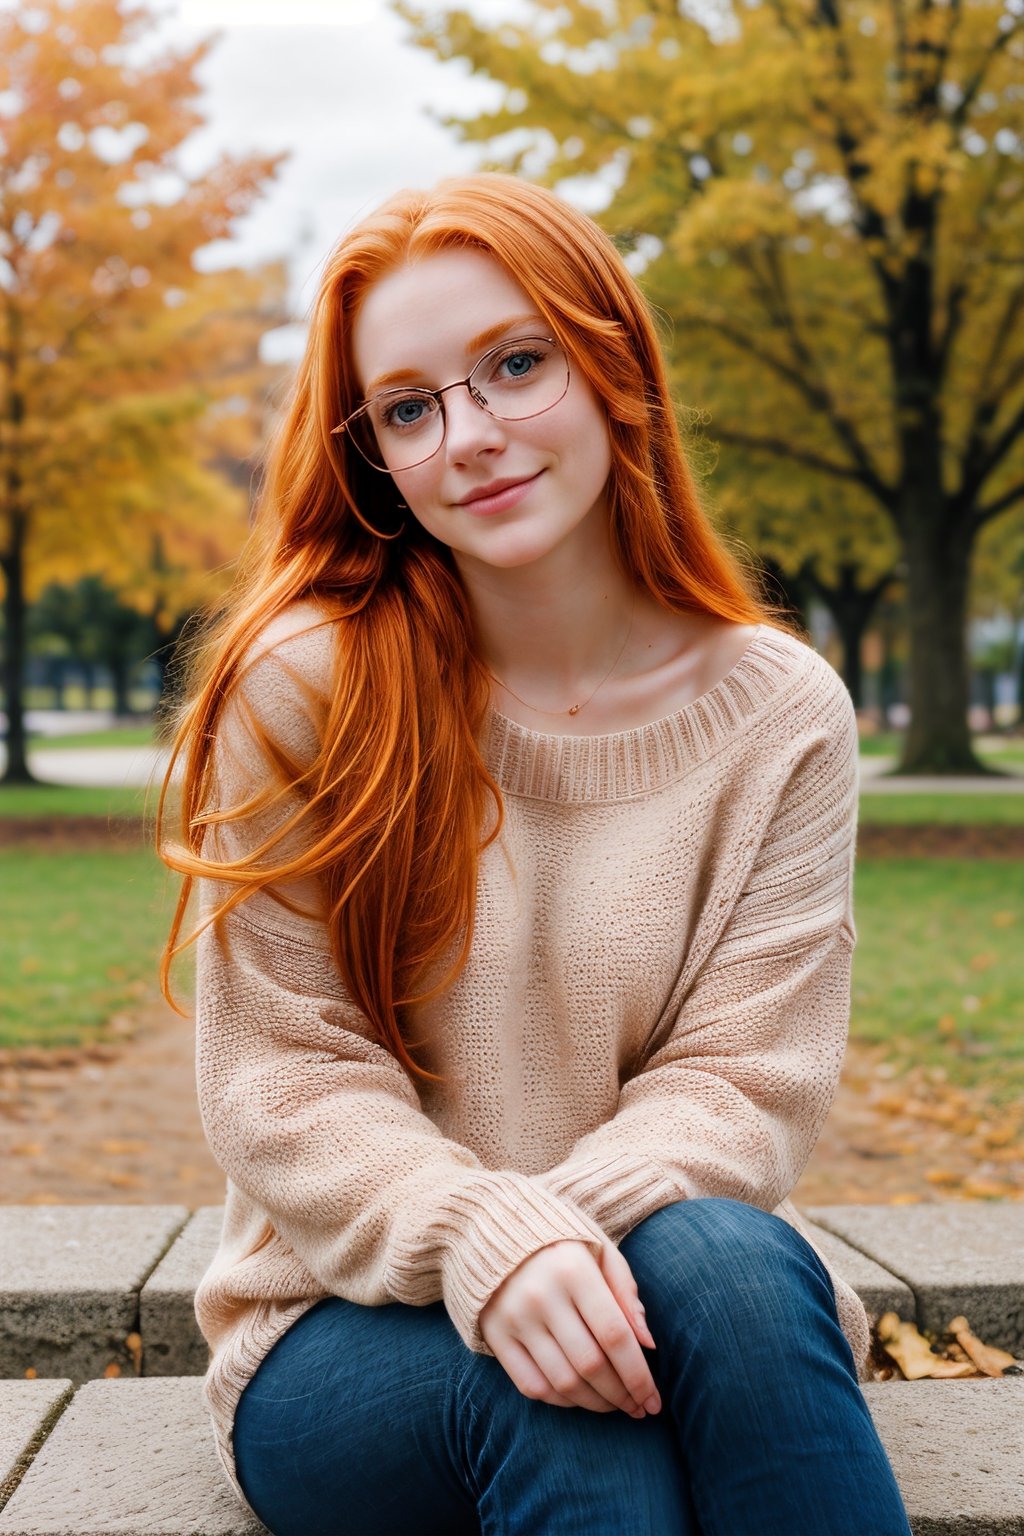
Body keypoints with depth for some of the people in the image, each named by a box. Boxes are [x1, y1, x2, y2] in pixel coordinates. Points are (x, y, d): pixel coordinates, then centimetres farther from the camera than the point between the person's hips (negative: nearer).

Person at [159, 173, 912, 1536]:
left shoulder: (780, 713, -1)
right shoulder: (306, 685, -5)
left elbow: (745, 1079, -5)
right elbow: (283, 1078, -7)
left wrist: (570, 1223, -26)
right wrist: (480, 1236, -26)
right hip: (353, 1331, -2)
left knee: (732, 1261, -32)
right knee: (552, 1405, -35)